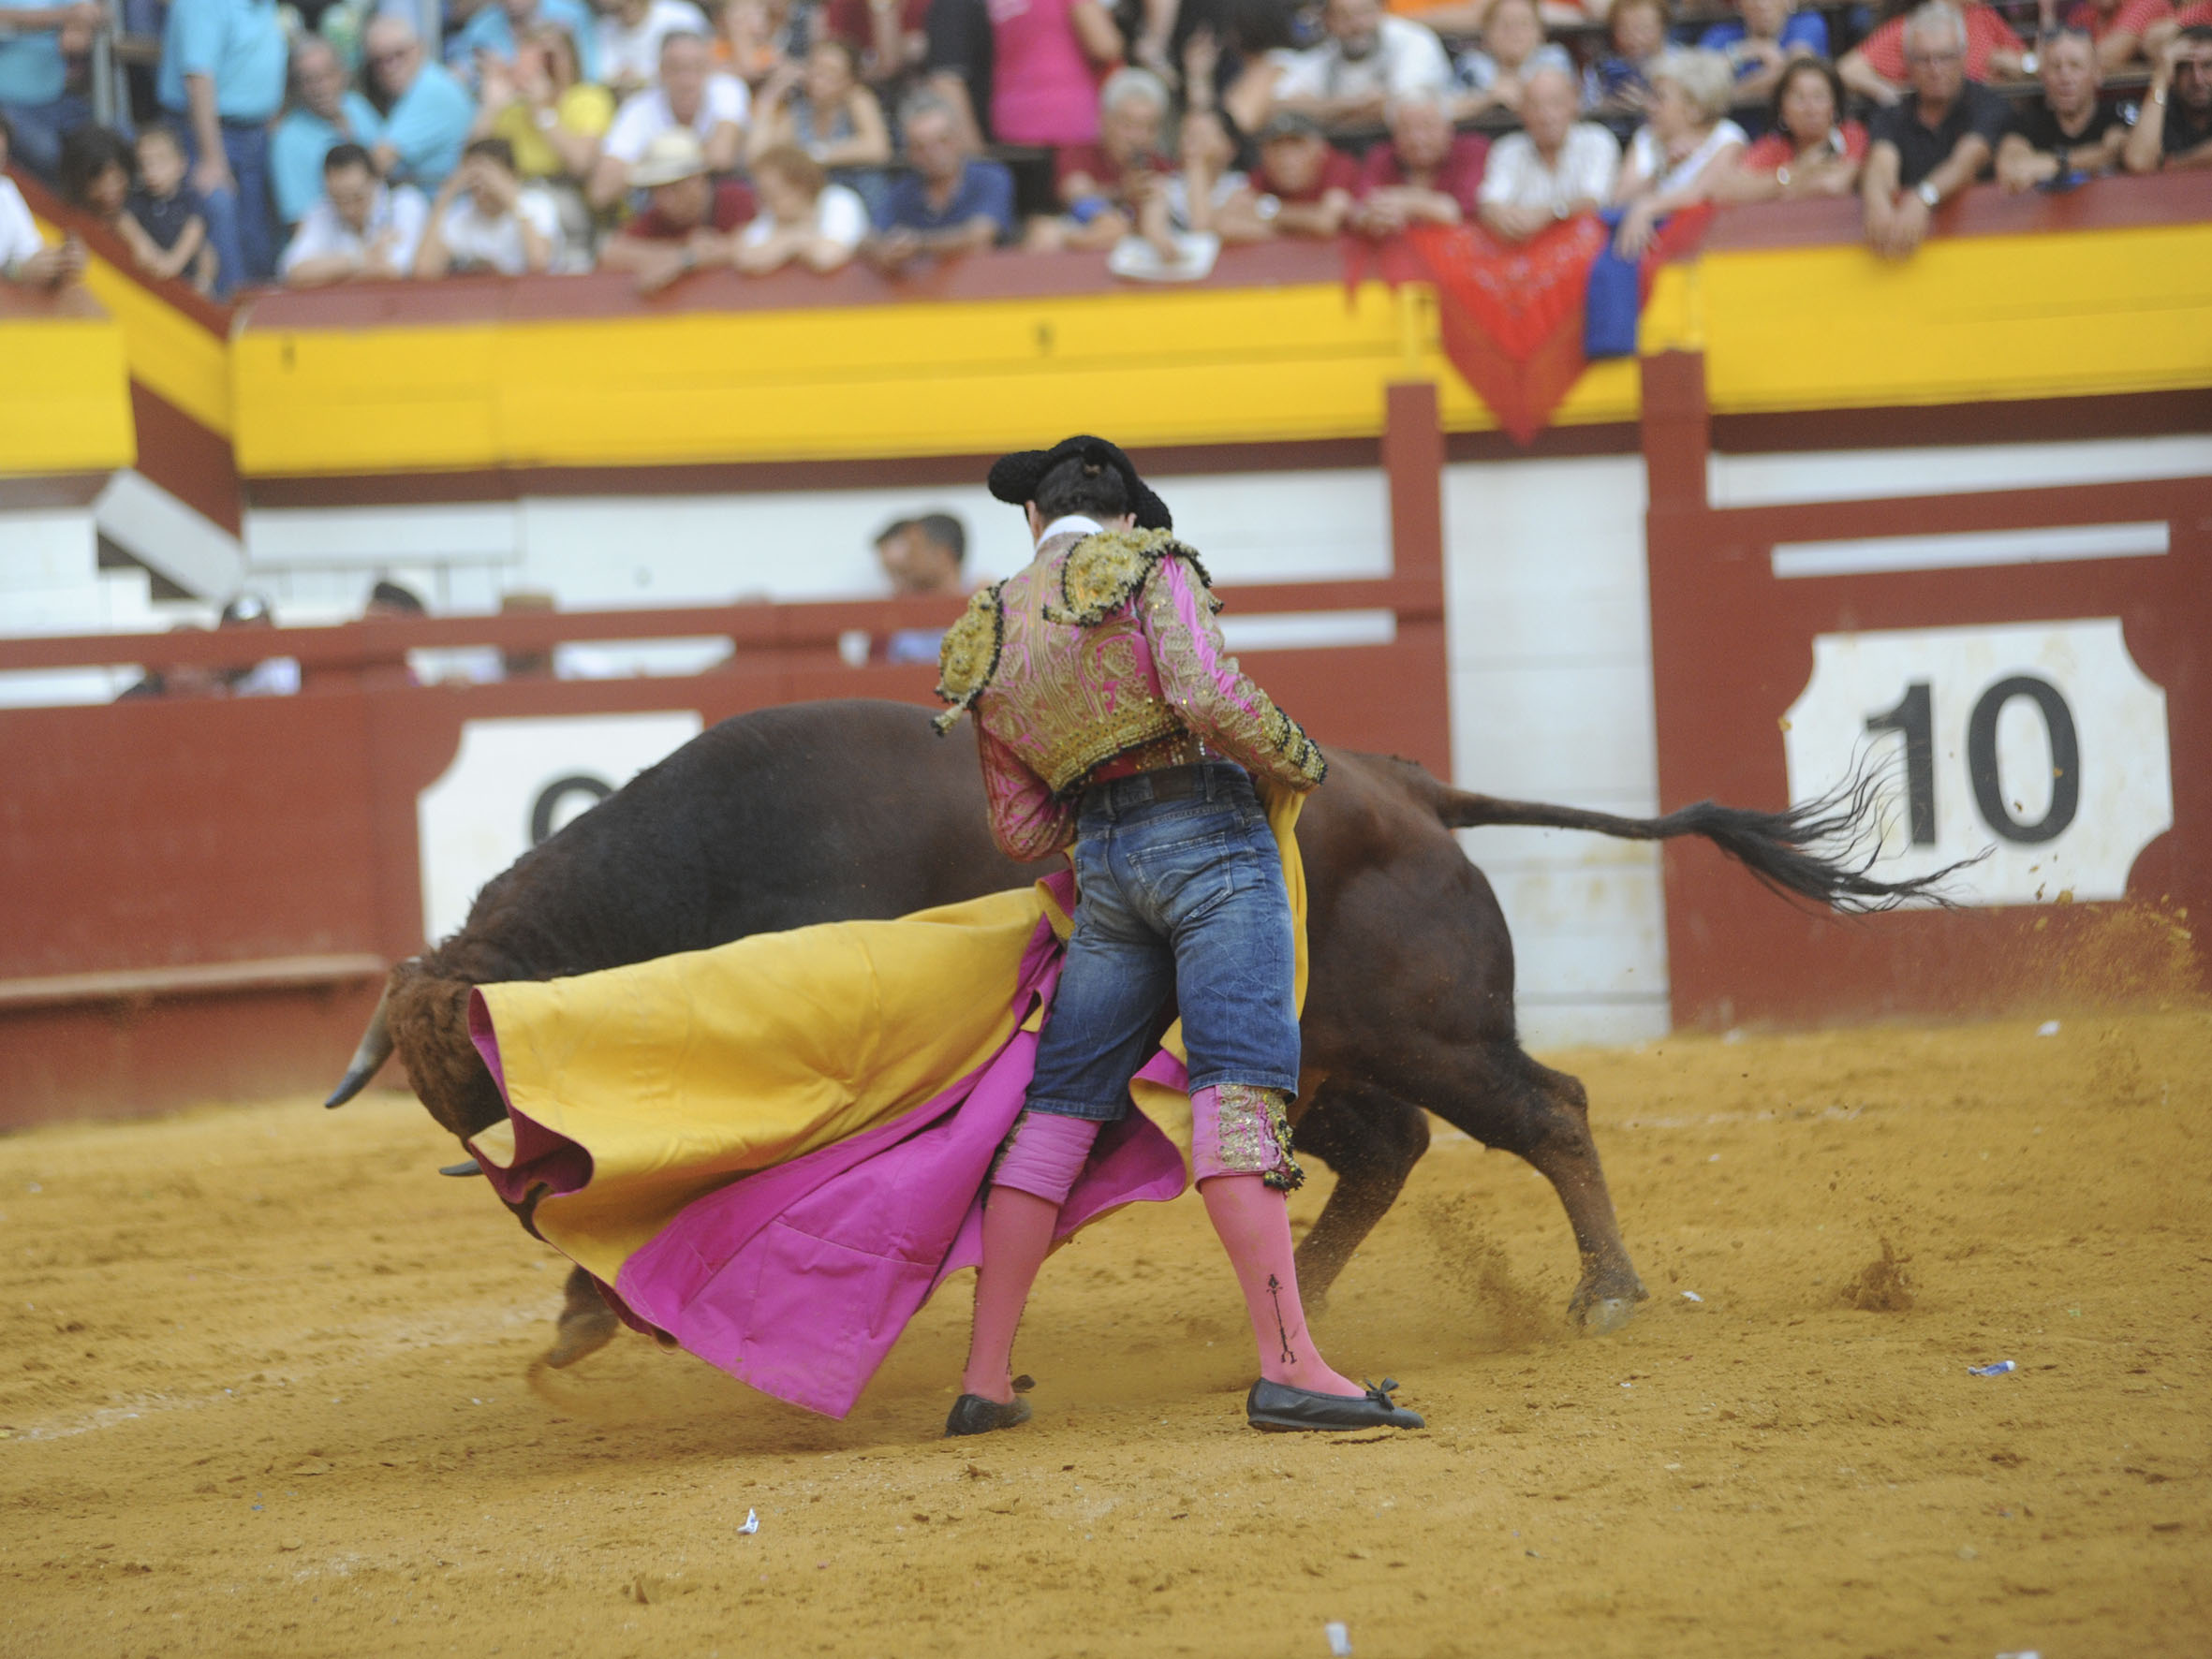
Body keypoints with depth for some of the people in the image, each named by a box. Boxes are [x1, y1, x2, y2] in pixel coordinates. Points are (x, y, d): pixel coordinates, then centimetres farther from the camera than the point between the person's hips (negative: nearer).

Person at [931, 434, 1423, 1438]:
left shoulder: (989, 639, 17)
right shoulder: (1145, 564, 1)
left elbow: (1019, 828, 19)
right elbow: (1208, 696, -16)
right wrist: (1299, 763, 0)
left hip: (1106, 865, 5)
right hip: (1210, 835, -5)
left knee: (1058, 1108, 10)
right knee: (1238, 1090, -14)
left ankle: (984, 1383, 10)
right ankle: (1287, 1368, -24)